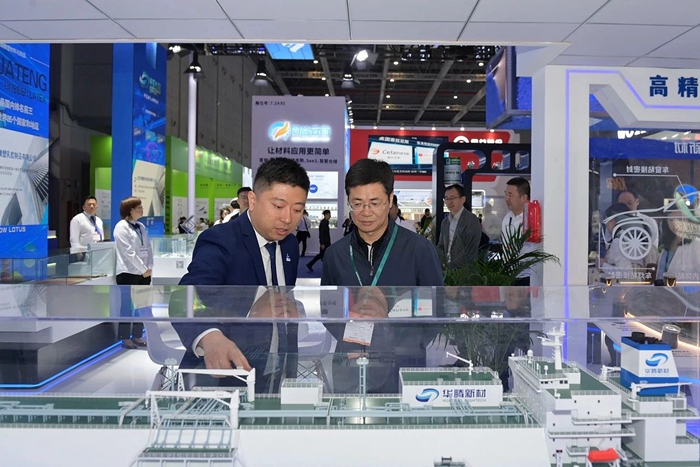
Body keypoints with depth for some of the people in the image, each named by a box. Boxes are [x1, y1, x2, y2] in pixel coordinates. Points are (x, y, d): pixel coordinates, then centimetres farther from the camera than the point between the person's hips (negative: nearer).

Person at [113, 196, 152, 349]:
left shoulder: (141, 226, 13)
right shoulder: (121, 227, -9)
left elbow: (148, 247, 12)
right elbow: (128, 251, -16)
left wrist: (149, 267, -1)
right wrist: (143, 269, -15)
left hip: (143, 272, 7)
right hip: (128, 272, -7)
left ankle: (137, 335, 19)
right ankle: (125, 337, 11)